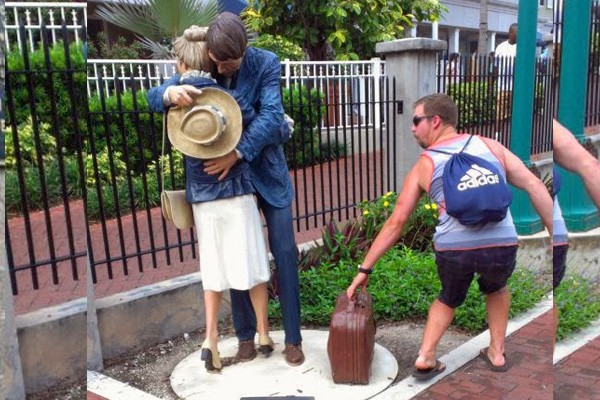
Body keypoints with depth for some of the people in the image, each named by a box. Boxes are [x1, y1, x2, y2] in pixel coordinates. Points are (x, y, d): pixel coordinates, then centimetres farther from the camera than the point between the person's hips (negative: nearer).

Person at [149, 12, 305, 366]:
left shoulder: (266, 63, -11)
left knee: (285, 253, 0)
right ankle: (246, 335, 21)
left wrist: (237, 153, -32)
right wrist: (171, 92, -30)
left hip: (267, 171, -1)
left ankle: (293, 338, 13)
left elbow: (271, 116, -22)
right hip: (227, 175, 2)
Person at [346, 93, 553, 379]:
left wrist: (365, 269, 15)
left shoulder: (424, 165, 12)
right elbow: (534, 186, 7)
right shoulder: (490, 145, 15)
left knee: (449, 299, 32)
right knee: (496, 288, 36)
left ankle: (426, 357, 21)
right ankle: (497, 353, 36)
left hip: (453, 251, -1)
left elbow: (396, 222, 10)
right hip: (502, 246, 1)